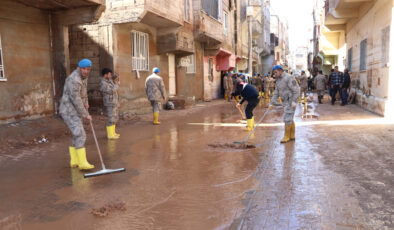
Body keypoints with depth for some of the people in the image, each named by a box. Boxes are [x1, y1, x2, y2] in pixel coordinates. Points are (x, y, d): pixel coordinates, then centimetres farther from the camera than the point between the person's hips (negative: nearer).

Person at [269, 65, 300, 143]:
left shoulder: (289, 78, -17)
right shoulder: (278, 80, 11)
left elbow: (296, 90, -20)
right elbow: (276, 92, 14)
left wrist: (294, 102, -24)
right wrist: (272, 103, 8)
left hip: (291, 102, -9)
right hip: (285, 102, 9)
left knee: (287, 119, -7)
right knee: (290, 119, 13)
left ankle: (286, 136, 3)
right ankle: (292, 136, 22)